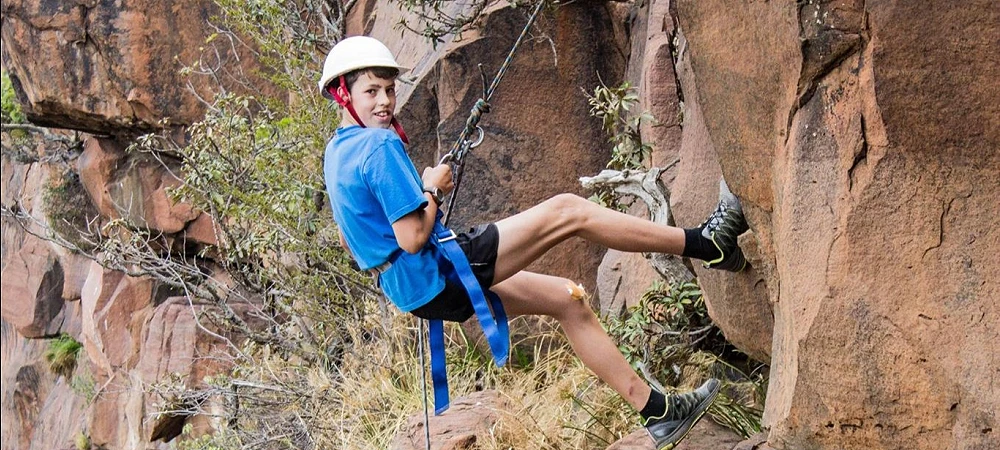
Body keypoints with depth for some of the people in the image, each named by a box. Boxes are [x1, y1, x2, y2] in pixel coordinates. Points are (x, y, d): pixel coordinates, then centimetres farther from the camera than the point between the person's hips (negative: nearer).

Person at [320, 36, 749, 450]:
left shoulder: (336, 153, 13)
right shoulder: (379, 145, -18)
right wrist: (432, 190, -5)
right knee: (566, 211, -10)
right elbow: (413, 238, -23)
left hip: (413, 289, 10)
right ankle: (703, 243, -1)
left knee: (567, 299, 15)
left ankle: (656, 410, 17)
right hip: (439, 276, -10)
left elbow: (350, 241, 24)